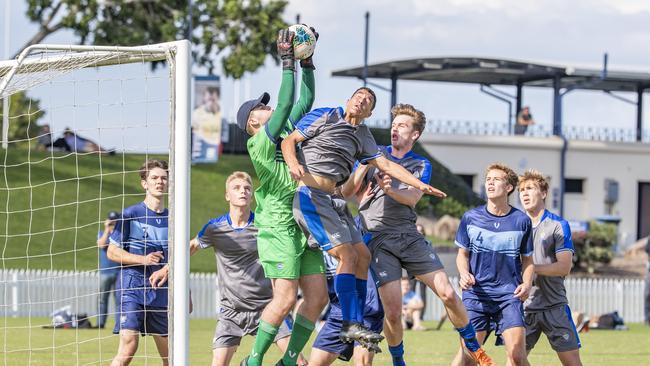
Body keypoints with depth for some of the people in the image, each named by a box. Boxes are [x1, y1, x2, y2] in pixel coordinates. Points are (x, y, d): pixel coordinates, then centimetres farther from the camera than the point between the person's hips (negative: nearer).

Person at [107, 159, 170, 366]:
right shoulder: (130, 215, -1)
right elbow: (112, 252, -1)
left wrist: (165, 270, -11)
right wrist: (143, 259, -15)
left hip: (162, 292, 5)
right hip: (132, 288, -5)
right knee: (128, 347, -19)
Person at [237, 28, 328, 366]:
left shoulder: (287, 132, 14)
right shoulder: (259, 143, -9)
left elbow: (304, 102, 19)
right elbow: (285, 105, -19)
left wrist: (307, 62, 12)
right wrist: (287, 62, -18)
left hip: (304, 230, 8)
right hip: (278, 230, -8)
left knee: (318, 296, 2)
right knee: (285, 299, -13)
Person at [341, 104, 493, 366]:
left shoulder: (422, 165, 12)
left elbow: (412, 198, -7)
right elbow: (347, 192, 8)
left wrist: (390, 189, -27)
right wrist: (364, 167, -9)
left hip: (409, 236, 2)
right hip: (379, 239, -2)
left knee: (447, 293, -7)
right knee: (392, 312, -11)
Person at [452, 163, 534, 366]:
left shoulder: (521, 221, 2)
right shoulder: (471, 218, 2)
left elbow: (527, 260, 12)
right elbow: (462, 253, 13)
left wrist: (527, 284, -6)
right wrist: (464, 274, -7)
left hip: (509, 295, 0)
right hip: (476, 294, 0)